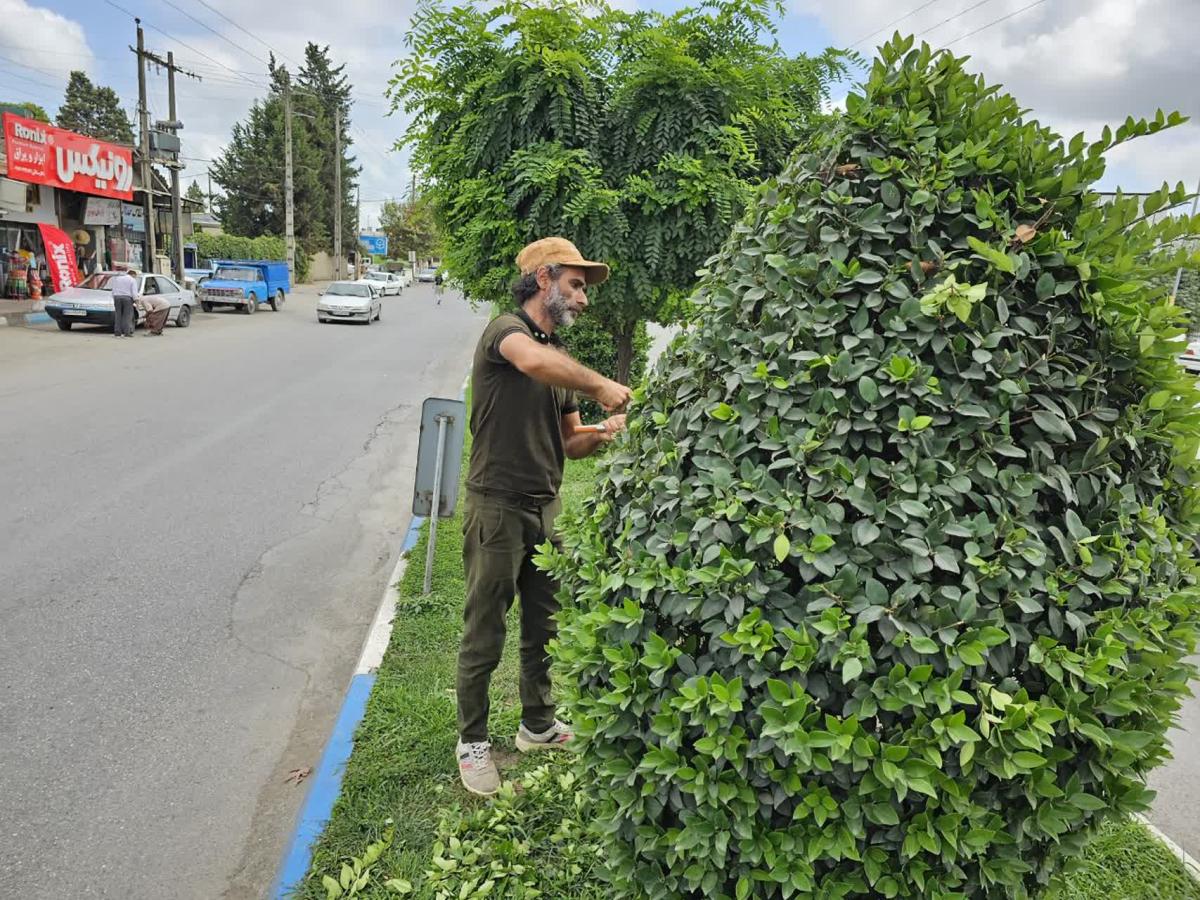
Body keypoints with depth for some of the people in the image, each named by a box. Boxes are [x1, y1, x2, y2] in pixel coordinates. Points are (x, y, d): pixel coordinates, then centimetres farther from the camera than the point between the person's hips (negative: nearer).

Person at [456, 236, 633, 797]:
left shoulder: (561, 357, 14)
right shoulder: (506, 330, -10)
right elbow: (533, 360, -37)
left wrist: (600, 436, -5)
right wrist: (599, 386, -26)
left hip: (546, 507, 8)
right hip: (498, 504, -8)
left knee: (545, 628, 18)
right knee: (484, 635, 4)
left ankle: (538, 725, 36)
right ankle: (472, 742, 22)